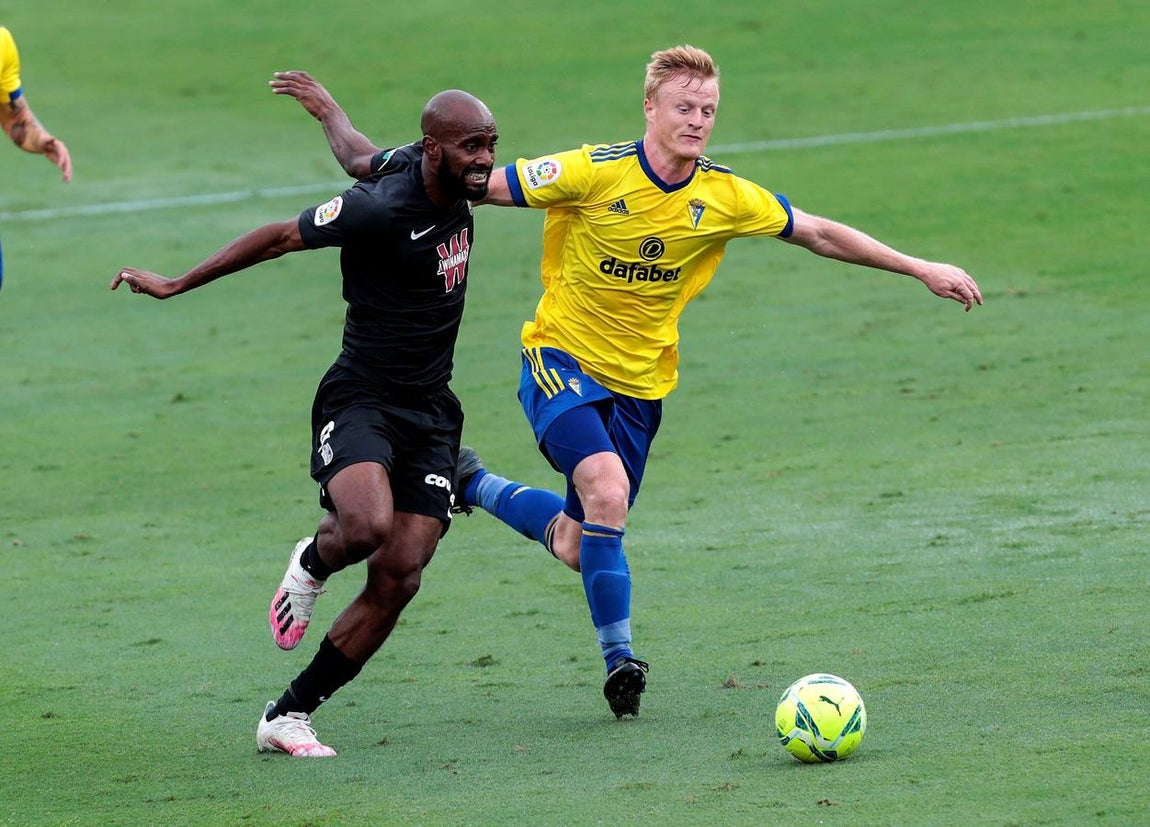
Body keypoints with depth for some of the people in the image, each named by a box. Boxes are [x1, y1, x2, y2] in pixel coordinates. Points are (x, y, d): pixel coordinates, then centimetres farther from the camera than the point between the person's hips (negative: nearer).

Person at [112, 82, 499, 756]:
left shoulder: (459, 191, 2)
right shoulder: (379, 207, -21)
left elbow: (364, 157, 21)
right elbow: (281, 237, -10)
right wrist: (177, 285, -2)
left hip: (431, 415, 7)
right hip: (360, 401, -7)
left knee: (398, 581, -4)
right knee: (367, 526, -35)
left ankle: (289, 716, 8)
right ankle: (310, 565, 5)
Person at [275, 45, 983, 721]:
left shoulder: (725, 197, -6)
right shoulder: (595, 173, -18)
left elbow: (819, 233, 5)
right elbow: (480, 186, -14)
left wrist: (922, 268, 6)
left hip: (640, 384, 5)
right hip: (563, 360, -5)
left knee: (578, 546, 6)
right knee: (607, 492, -27)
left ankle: (474, 486, 36)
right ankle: (620, 663, -12)